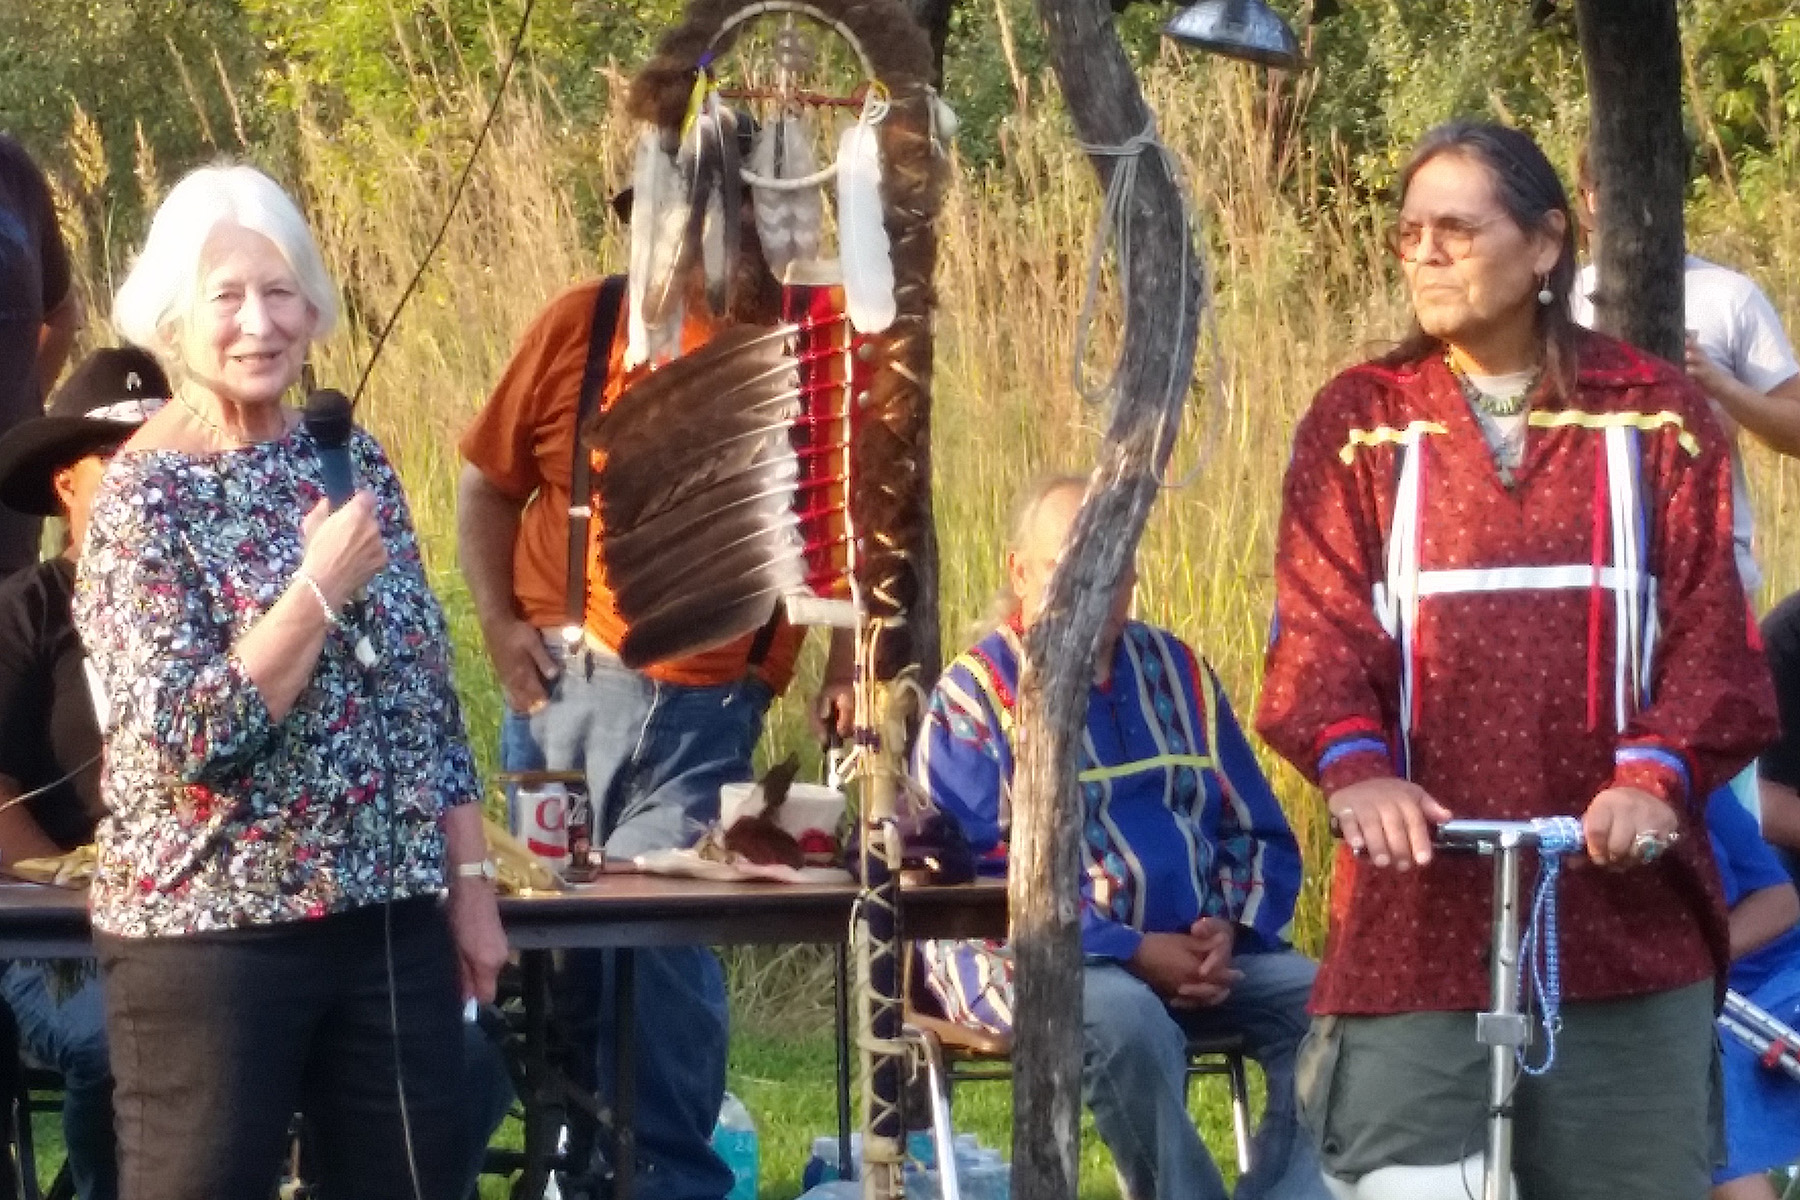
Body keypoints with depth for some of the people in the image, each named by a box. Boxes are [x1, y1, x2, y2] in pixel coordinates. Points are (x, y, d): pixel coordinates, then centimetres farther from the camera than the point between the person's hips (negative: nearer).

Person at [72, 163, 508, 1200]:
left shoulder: (355, 465, 8)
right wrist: (319, 591, -19)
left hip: (391, 917, 5)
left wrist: (471, 883, 9)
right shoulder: (142, 497, -9)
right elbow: (187, 738, -17)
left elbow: (430, 695, 13)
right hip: (211, 929, -5)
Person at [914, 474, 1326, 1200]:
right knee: (1122, 1017, -38)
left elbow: (1258, 831, 17)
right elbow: (981, 875, -12)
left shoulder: (1174, 672, 14)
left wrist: (1231, 928, -5)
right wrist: (1132, 953, -20)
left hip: (1199, 950, 5)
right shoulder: (976, 697, -3)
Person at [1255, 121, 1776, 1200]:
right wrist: (1356, 768, -21)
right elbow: (1319, 626, -1)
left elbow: (1710, 627, 1)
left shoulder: (1659, 418, 8)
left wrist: (1657, 775, -18)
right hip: (1420, 910, 0)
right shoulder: (1359, 423, 9)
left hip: (1624, 917, 0)